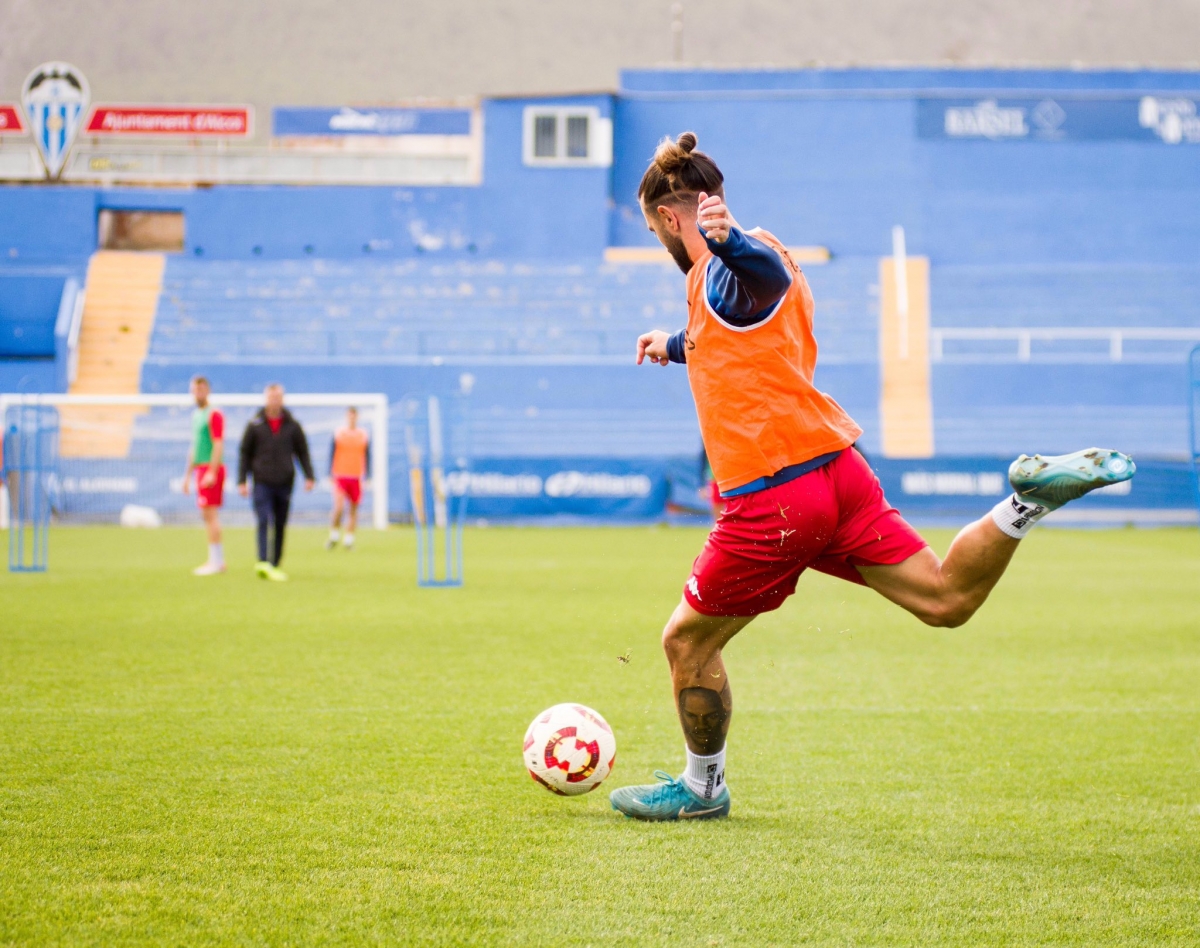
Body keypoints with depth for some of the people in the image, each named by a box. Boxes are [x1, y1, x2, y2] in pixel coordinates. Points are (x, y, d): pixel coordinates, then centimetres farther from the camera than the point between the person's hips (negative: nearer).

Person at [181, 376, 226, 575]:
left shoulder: (214, 415, -9)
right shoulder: (196, 415, 19)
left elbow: (218, 445, -16)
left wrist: (211, 473, -22)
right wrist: (188, 474, 24)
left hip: (212, 468, -9)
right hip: (201, 468, 9)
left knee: (210, 513, -11)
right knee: (208, 515, 9)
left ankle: (215, 561, -11)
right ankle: (218, 560, 12)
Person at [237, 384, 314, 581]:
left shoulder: (292, 426, 6)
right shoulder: (255, 425, 3)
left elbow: (302, 452, 10)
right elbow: (245, 453, 7)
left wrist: (309, 476, -2)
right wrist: (241, 481, 1)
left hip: (284, 483, 2)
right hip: (262, 482, -2)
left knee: (280, 525, 6)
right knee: (263, 521, -16)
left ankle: (275, 564, 15)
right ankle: (263, 562, -25)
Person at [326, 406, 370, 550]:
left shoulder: (364, 436, 7)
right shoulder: (338, 434, 2)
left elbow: (367, 457, 11)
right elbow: (331, 455, 4)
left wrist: (367, 477, 5)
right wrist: (330, 475, -2)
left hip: (356, 478, 2)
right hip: (340, 477, -2)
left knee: (353, 510, 4)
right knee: (338, 508, -14)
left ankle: (349, 539, 12)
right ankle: (334, 536, 4)